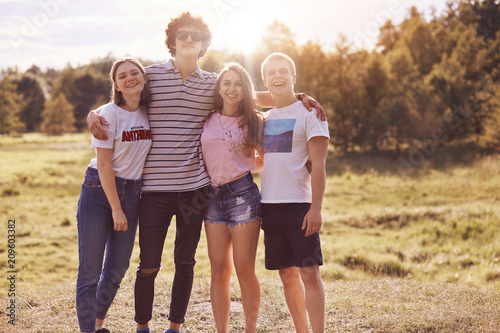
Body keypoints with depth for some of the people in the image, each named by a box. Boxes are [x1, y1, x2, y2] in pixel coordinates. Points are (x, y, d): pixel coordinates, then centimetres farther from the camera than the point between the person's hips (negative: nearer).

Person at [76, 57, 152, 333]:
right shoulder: (110, 113, -11)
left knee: (117, 268, 10)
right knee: (90, 270, -3)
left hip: (131, 193, 5)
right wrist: (116, 209, -13)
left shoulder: (149, 113, 3)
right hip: (99, 189, -5)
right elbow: (104, 164, -12)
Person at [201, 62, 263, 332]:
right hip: (213, 195, 3)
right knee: (219, 269, 4)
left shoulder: (253, 121, 4)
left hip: (243, 193, -3)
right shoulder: (207, 120, 10)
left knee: (244, 269, -3)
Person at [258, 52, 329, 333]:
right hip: (270, 204, 6)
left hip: (299, 204, -6)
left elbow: (318, 165, -9)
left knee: (309, 272, -7)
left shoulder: (309, 112, -2)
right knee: (287, 274, 9)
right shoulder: (266, 118, 16)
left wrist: (316, 208, -16)